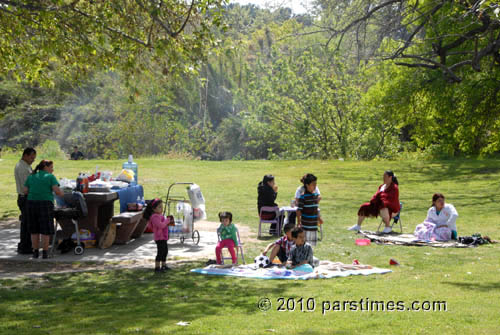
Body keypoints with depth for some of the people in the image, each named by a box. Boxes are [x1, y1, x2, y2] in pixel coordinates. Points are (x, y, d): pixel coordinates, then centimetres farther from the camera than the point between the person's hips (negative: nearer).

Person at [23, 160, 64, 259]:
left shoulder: (31, 176, 12)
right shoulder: (50, 177, -1)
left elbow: (25, 191, 7)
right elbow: (57, 190, -11)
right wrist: (62, 194, 10)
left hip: (32, 203, 4)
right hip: (45, 204, -4)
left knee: (34, 230, 11)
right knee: (45, 230, 2)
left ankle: (35, 252, 13)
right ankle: (45, 253, 2)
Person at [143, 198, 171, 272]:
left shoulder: (159, 215, 14)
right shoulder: (155, 217, -19)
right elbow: (160, 225, -30)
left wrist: (168, 221, 8)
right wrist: (168, 220, -20)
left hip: (163, 237, 11)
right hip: (159, 238, -11)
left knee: (165, 251, 20)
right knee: (160, 252, -10)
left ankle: (164, 265, 33)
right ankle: (157, 267, -7)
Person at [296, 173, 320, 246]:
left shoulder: (315, 195, 8)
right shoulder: (303, 196, -13)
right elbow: (299, 210, -12)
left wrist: (318, 218, 26)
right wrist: (299, 222, -15)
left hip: (314, 224, 7)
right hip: (306, 225, -7)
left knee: (313, 242, 12)